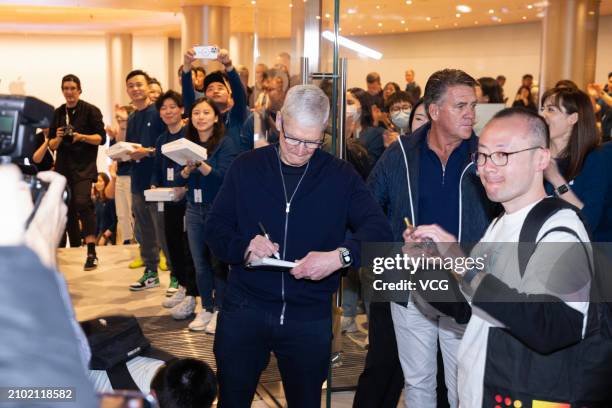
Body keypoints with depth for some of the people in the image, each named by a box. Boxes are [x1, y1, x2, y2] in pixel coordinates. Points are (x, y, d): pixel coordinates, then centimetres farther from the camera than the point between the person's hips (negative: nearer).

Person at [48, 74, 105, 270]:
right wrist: (58, 138, -9)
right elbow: (51, 145, 12)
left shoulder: (90, 110, -1)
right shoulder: (58, 113, 11)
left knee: (82, 203, -23)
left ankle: (91, 253, -24)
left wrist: (82, 136, -19)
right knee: (67, 209, 8)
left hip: (84, 166, -5)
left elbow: (101, 138, -5)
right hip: (63, 167, 5)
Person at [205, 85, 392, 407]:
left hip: (310, 316, 0)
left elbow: (378, 229, -12)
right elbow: (214, 228, 1)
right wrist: (243, 246, -20)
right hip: (244, 308, 1)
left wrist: (341, 255, -30)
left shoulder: (340, 175, -3)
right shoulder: (246, 167, -1)